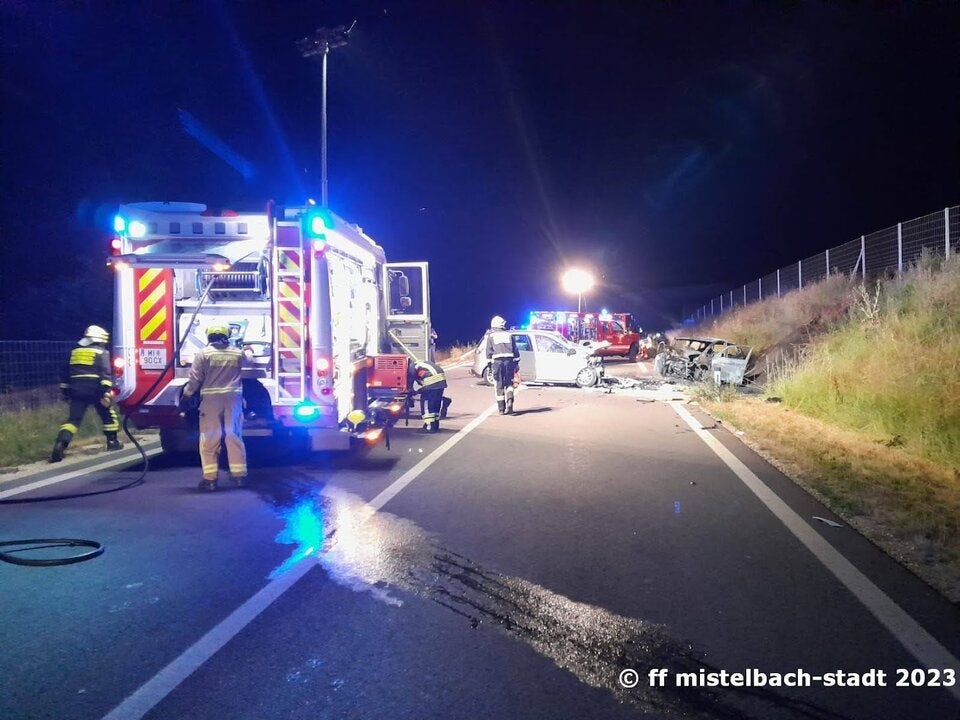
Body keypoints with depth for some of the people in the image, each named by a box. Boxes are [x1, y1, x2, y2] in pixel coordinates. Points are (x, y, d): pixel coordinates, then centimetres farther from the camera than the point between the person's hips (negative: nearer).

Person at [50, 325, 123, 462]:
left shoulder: (75, 351, 18)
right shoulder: (101, 352, 1)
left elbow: (66, 374, 22)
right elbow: (106, 373, -13)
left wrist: (65, 391, 29)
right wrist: (107, 391, -19)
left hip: (77, 390, 4)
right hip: (95, 389, -4)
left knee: (73, 418, 0)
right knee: (108, 414, 15)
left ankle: (60, 444, -19)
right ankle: (112, 442, 22)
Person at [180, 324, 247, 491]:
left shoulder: (204, 353, -4)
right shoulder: (237, 353, 7)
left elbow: (195, 378, -6)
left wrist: (186, 395, 8)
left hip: (211, 399, -3)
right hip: (233, 398, 3)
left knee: (209, 439, 2)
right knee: (234, 436, 9)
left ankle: (210, 478, 1)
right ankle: (239, 475, 12)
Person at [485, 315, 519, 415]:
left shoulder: (491, 336, 7)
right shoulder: (509, 335, 14)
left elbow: (489, 351, 2)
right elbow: (515, 351, 12)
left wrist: (489, 363, 6)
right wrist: (516, 363, 17)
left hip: (497, 361, -1)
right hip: (509, 361, 2)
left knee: (499, 385, 4)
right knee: (509, 383, 11)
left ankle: (501, 409, 6)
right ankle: (509, 400, -15)